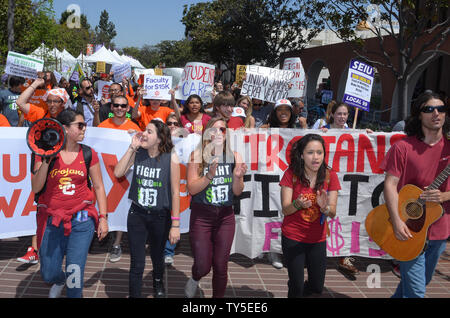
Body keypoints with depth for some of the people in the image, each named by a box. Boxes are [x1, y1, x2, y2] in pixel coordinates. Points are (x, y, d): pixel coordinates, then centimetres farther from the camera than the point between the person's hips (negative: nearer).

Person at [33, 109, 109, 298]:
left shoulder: (88, 154, 2)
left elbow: (98, 187, 5)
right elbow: (36, 188, -6)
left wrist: (103, 218, 2)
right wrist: (46, 161, -17)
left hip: (81, 219, 0)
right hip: (51, 219, 1)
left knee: (75, 274, -5)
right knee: (48, 274, 11)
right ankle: (60, 281, 47)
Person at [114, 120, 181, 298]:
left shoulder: (170, 157, -13)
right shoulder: (138, 153, -4)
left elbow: (175, 192, -11)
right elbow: (118, 173, -13)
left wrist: (175, 224, -11)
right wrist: (132, 147, -15)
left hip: (160, 216, -1)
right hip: (137, 214, 1)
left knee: (157, 257, 22)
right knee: (137, 264, 1)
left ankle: (158, 282, 54)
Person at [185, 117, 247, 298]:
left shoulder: (234, 157, 0)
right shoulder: (197, 156, -7)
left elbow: (238, 192, 2)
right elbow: (191, 188, -12)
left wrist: (237, 177, -18)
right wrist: (210, 176, -26)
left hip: (225, 216, 2)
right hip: (201, 215, -2)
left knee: (220, 266, 6)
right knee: (203, 266, 0)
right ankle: (194, 280, 36)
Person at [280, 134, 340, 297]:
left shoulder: (330, 176, -6)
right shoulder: (291, 174, -11)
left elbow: (333, 213, -8)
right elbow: (285, 210, -13)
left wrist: (325, 207, -31)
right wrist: (297, 204, -34)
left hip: (317, 239, 3)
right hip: (292, 238, -2)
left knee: (317, 287, 13)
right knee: (297, 286, 1)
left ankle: (295, 287, 44)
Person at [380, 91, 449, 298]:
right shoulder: (404, 147, -8)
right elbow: (390, 183, -11)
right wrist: (396, 221, -20)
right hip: (409, 229, -4)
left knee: (423, 280, 21)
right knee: (416, 291, -4)